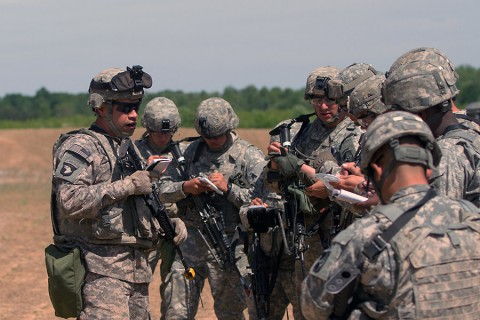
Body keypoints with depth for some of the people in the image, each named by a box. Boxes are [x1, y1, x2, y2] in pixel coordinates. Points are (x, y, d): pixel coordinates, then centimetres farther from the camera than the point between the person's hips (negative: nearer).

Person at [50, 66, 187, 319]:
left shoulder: (129, 148, 20)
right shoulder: (80, 147, -9)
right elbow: (69, 202, -23)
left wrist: (170, 221, 10)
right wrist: (126, 186, -19)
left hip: (136, 268, 9)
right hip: (100, 272, -9)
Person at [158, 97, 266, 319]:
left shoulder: (250, 156, -3)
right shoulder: (191, 151, 8)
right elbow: (163, 189, 8)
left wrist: (228, 188, -22)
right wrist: (185, 187, -11)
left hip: (229, 247, -3)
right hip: (192, 241, 3)